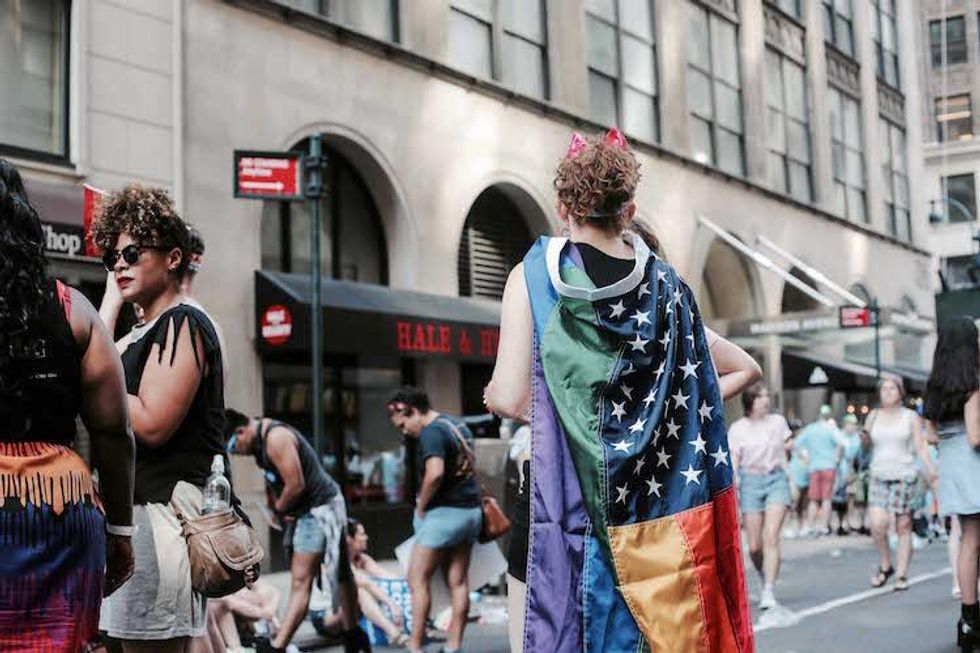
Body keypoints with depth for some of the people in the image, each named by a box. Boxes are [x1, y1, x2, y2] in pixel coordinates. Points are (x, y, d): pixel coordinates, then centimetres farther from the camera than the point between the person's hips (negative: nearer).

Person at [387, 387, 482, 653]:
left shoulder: (431, 432, -16)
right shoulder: (457, 424, 14)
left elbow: (435, 473, -30)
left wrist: (421, 505, -15)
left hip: (444, 512, -9)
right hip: (470, 510, 9)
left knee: (418, 579, -1)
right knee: (458, 582, 9)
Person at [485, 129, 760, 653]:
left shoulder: (534, 275, -3)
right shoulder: (664, 286, 8)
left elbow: (509, 398, -10)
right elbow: (745, 369, 18)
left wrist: (494, 394, 11)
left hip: (562, 497, -3)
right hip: (652, 502, 4)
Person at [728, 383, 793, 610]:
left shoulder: (778, 421, 9)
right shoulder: (737, 429, 3)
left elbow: (783, 453, 17)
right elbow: (733, 463, 1)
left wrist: (789, 482, 14)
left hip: (776, 480, 1)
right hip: (750, 482, -1)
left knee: (771, 537, -15)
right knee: (754, 546, -1)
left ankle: (769, 592, -15)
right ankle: (765, 579, 27)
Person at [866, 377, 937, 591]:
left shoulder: (911, 417, 4)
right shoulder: (873, 416, 10)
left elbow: (920, 448, 1)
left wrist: (932, 471, -8)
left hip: (905, 476, -1)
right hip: (879, 477, 1)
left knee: (904, 527, -2)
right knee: (877, 525, -13)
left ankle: (901, 574, 6)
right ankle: (885, 566, 7)